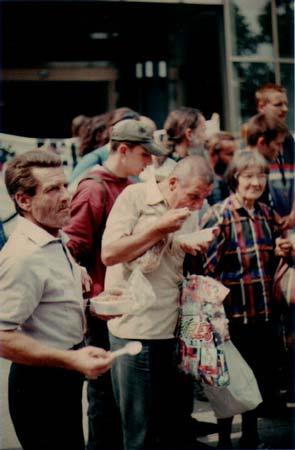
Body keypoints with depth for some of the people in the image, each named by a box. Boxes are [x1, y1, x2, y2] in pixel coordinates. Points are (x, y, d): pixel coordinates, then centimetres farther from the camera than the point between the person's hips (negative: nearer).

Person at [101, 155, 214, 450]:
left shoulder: (188, 216, 11)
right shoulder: (135, 196, -7)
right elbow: (109, 254, -15)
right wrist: (159, 229, -17)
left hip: (171, 327, 6)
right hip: (135, 327, -6)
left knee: (172, 424, 13)